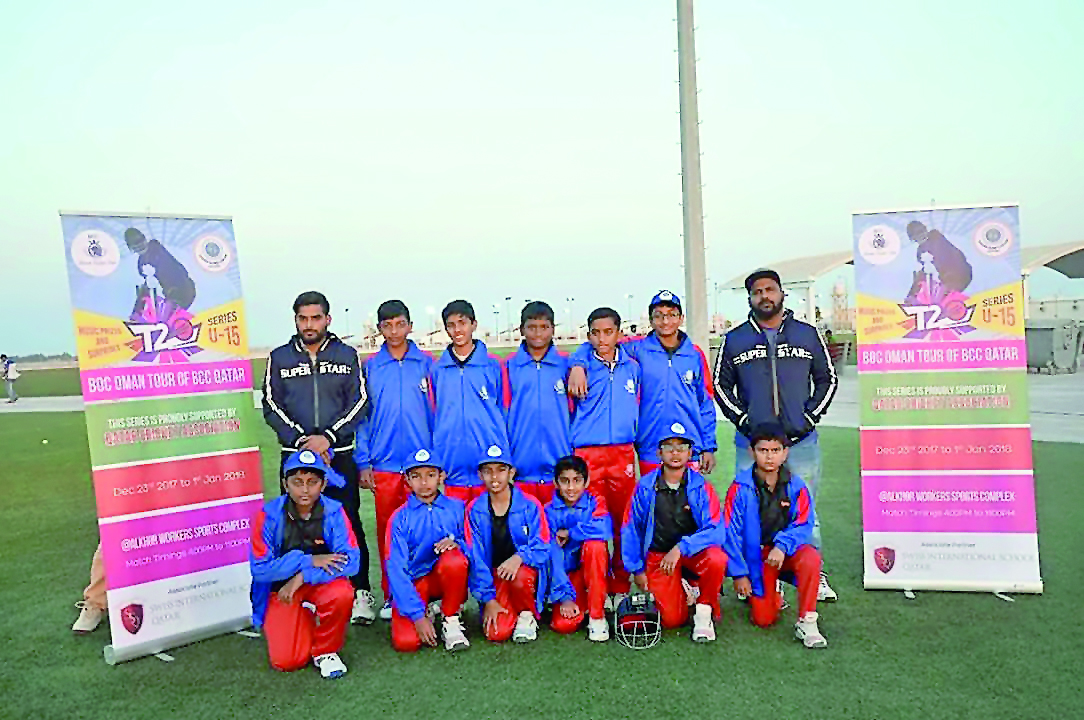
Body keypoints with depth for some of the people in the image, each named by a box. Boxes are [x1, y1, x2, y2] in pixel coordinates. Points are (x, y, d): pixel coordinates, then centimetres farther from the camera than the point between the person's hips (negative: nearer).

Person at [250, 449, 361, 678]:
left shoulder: (334, 512, -14)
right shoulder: (270, 515, -14)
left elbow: (351, 560, -22)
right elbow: (260, 569, -16)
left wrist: (303, 577, -30)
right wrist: (308, 561, -25)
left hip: (322, 582, 0)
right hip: (281, 589, 0)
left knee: (342, 593, -34)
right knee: (287, 661, -15)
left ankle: (325, 651, -4)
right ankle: (305, 620, 20)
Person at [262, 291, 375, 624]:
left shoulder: (346, 355, 8)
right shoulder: (279, 358, 10)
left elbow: (359, 402, 1)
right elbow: (271, 406, 3)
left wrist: (328, 437, -11)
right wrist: (301, 440, -10)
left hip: (340, 454, -1)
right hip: (295, 455, 1)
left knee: (348, 522, 0)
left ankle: (361, 593, 8)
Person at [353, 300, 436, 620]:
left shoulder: (426, 363, 3)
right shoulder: (369, 367, 5)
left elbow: (437, 411, 5)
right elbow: (362, 416, 6)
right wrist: (363, 463, 2)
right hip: (384, 464, 1)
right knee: (387, 532, 8)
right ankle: (391, 597, 22)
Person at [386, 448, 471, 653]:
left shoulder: (456, 508, -2)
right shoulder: (400, 518, -5)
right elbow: (396, 569, -11)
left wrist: (456, 544, -24)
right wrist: (418, 615, -19)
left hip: (448, 578, 1)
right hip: (413, 582, 0)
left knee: (454, 560, -33)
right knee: (405, 642, -23)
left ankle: (451, 621, -9)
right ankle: (425, 612, 12)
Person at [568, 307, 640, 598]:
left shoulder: (632, 366, 11)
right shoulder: (581, 363, 1)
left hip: (623, 453, 2)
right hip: (586, 454, -2)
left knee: (623, 521, 7)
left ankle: (621, 586, 21)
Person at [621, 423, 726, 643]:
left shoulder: (701, 486, -7)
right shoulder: (645, 487, -5)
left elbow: (714, 530, -15)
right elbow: (630, 530, 4)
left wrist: (681, 548, -27)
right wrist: (637, 569, 4)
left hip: (693, 551, 0)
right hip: (658, 555, 0)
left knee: (717, 559, -33)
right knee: (672, 619, -14)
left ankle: (704, 610, -4)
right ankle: (683, 590, 22)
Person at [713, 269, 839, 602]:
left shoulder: (808, 335, 10)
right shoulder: (734, 340, 8)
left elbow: (827, 379, 13)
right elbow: (721, 385, 9)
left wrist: (810, 417, 1)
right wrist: (743, 419, -3)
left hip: (801, 441, 1)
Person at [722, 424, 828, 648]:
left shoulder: (795, 486, -6)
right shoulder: (741, 487, -12)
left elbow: (804, 525, -8)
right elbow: (730, 532, -9)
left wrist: (782, 546, -27)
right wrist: (739, 573, -10)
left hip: (786, 551, 1)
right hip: (755, 556, -1)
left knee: (811, 558, -33)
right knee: (764, 619, -8)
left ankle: (806, 623, -16)